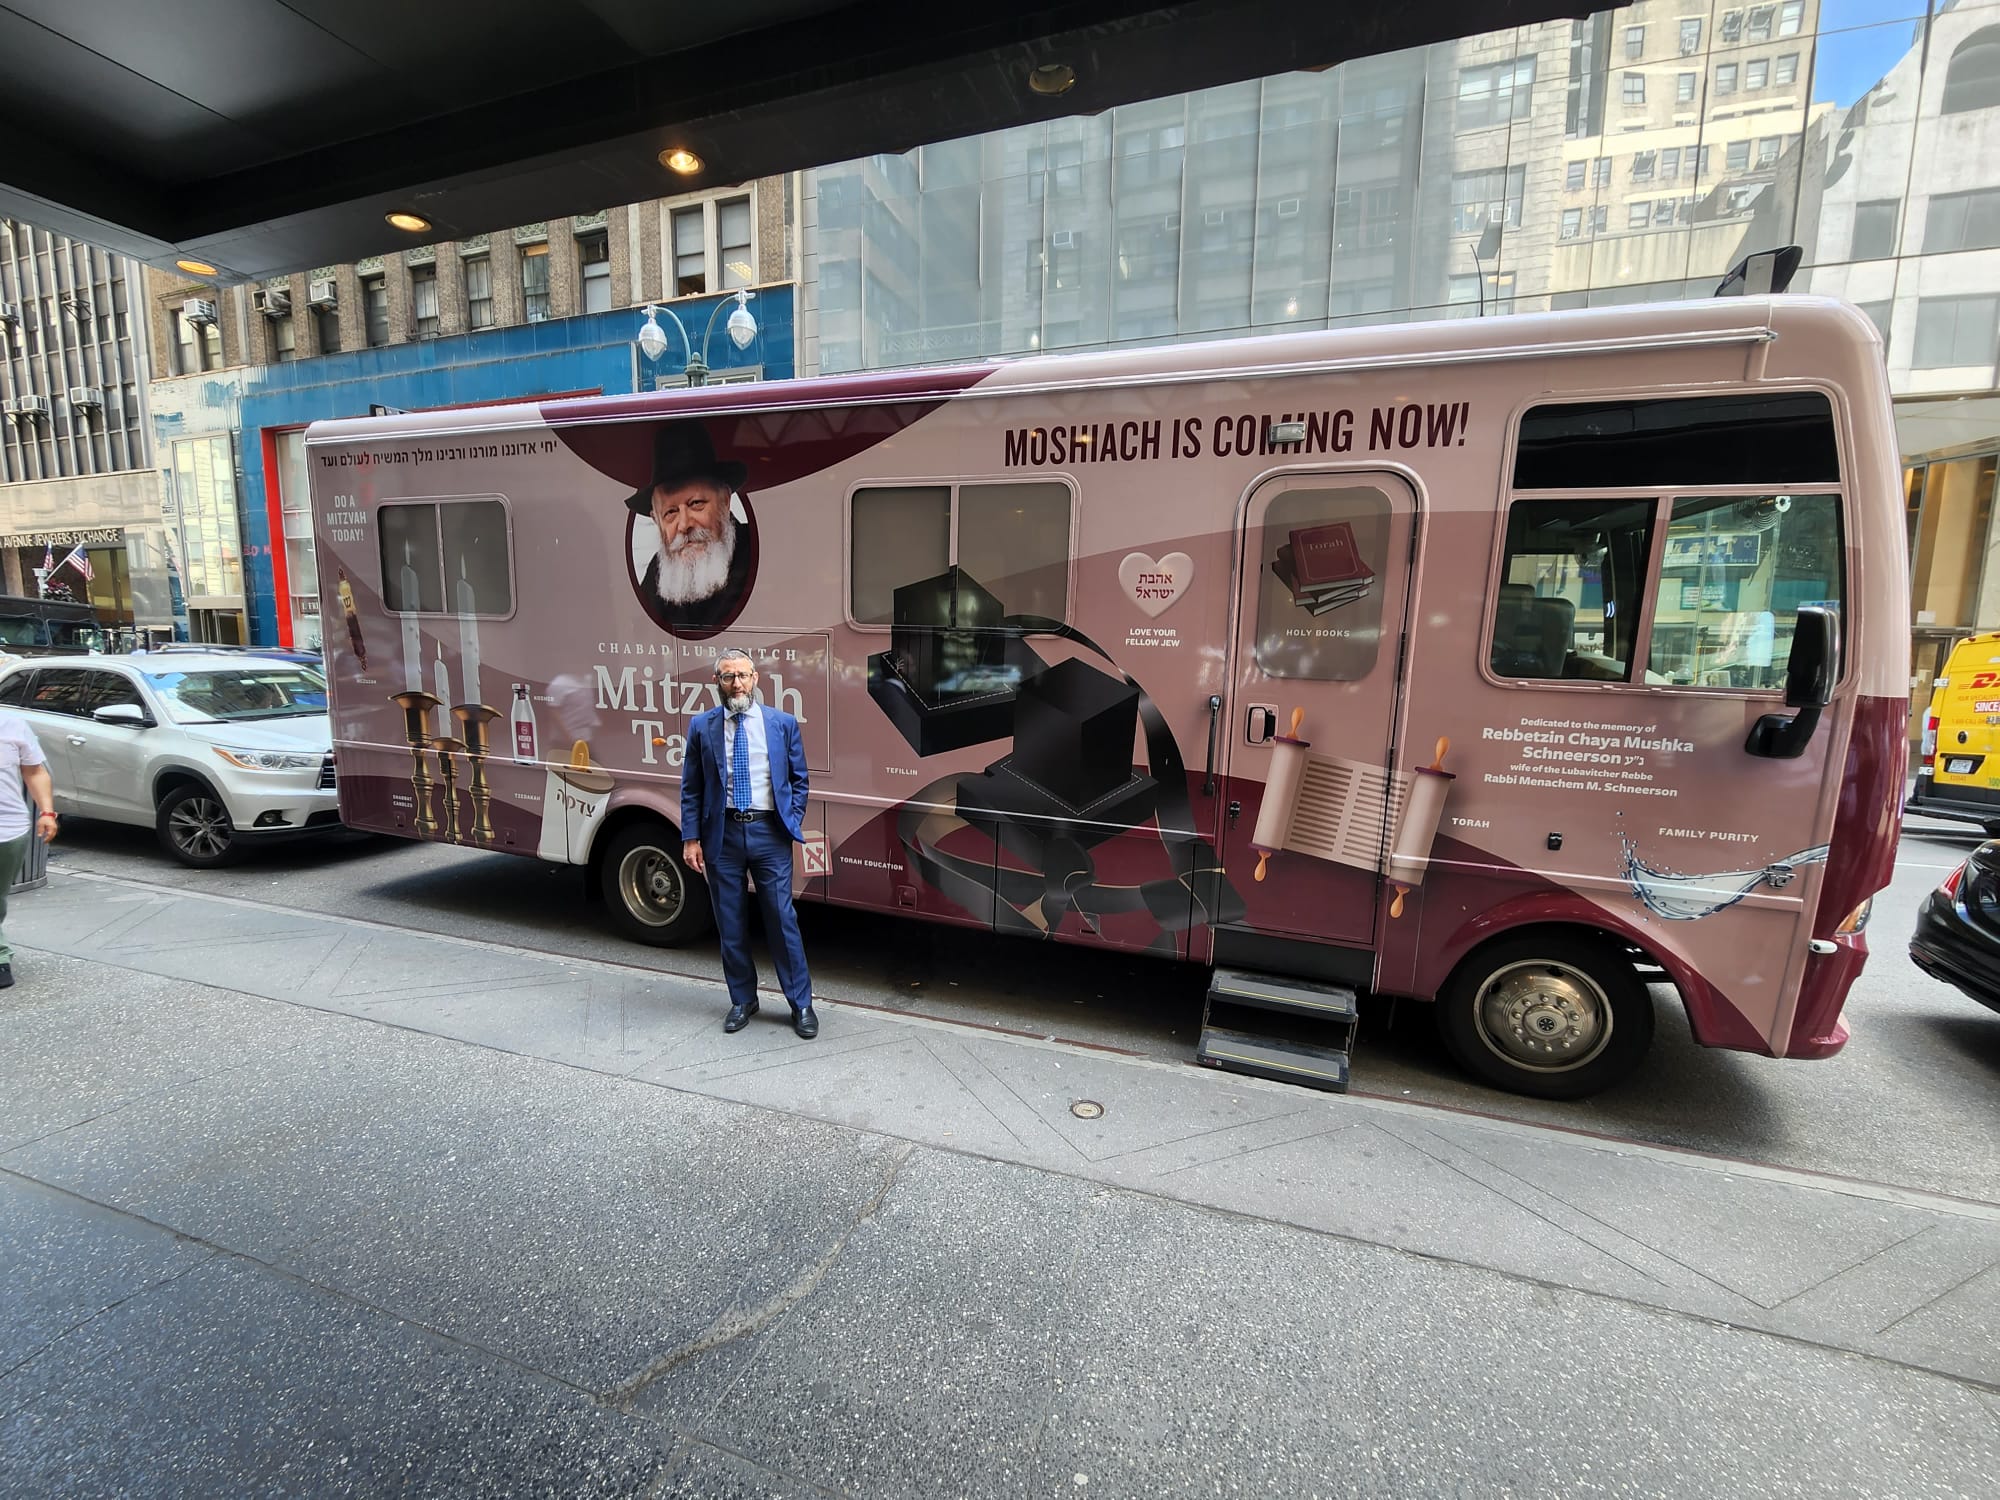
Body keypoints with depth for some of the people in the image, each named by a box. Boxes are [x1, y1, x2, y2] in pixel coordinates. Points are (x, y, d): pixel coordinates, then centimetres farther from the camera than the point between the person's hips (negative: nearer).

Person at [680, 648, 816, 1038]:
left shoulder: (783, 723, 2)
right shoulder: (702, 727, 3)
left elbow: (799, 779, 8)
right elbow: (691, 788, 5)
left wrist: (793, 824, 0)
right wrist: (691, 838, -1)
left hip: (769, 833, -1)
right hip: (722, 834, 2)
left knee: (782, 921, 2)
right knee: (731, 925, 11)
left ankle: (801, 1004, 15)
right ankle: (743, 1001, 28)